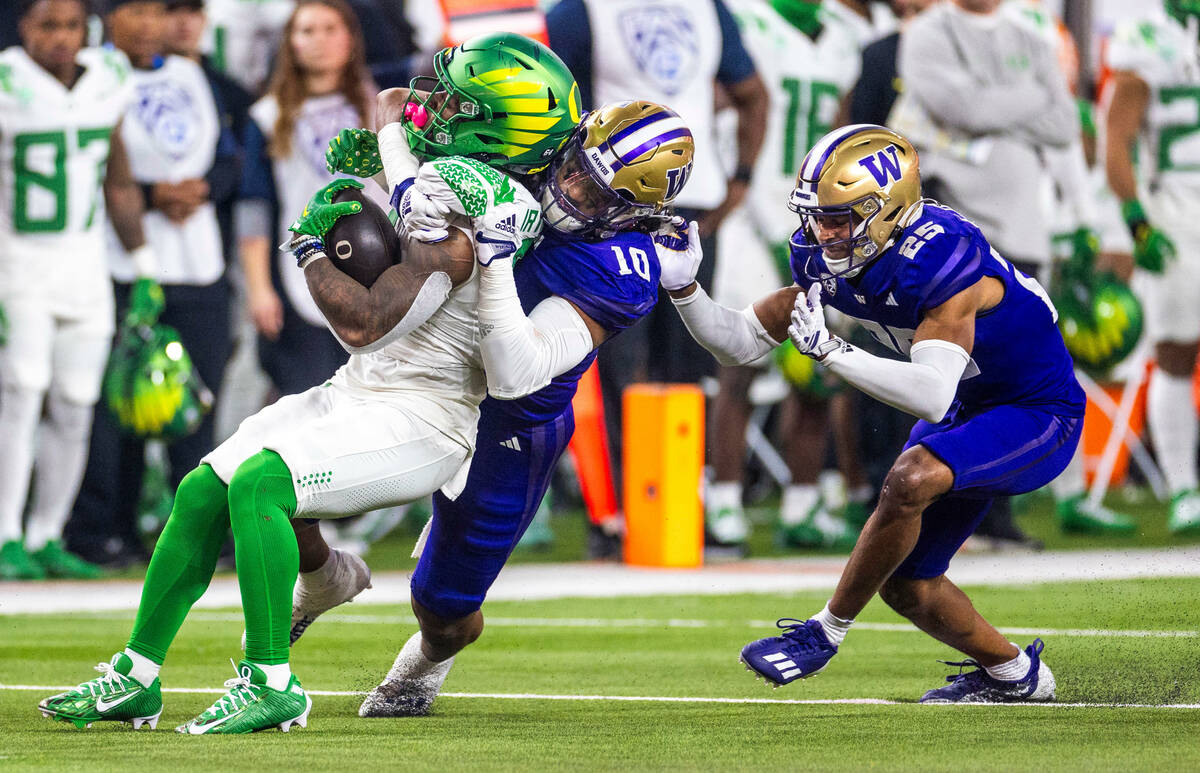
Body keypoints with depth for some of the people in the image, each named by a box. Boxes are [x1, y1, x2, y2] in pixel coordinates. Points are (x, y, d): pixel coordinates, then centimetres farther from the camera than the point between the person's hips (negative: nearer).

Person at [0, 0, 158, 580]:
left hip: (85, 269, 5)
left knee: (73, 411, 3)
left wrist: (144, 269, 15)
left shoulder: (106, 82, 5)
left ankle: (47, 539, 14)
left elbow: (119, 185, 16)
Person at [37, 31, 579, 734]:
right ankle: (136, 679, 13)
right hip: (359, 395, 10)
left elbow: (364, 323, -27)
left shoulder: (455, 222, -25)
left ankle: (271, 683, -23)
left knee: (257, 482, -30)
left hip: (417, 422, -10)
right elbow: (397, 104, 29)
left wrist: (310, 245, -13)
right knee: (203, 491, 6)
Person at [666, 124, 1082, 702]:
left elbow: (933, 397, -43)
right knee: (906, 587, 6)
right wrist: (681, 288, -19)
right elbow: (741, 343, -2)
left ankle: (826, 630, -15)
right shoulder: (824, 259, -9)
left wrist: (829, 349, -46)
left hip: (1039, 415, -9)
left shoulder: (941, 260, -33)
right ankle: (1015, 675, 30)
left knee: (909, 480, -32)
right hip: (966, 412, 9)